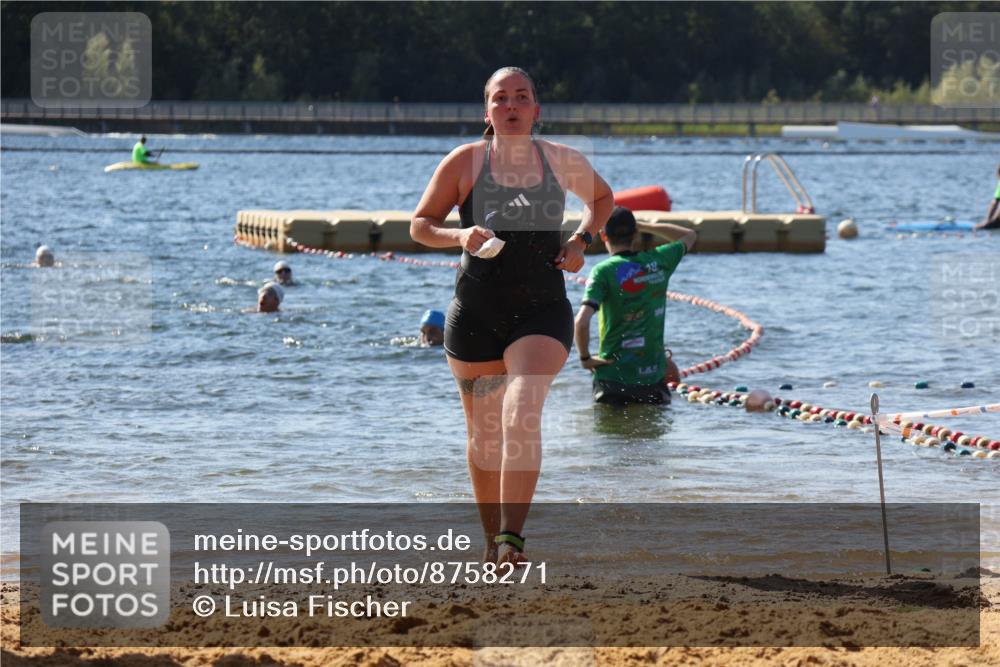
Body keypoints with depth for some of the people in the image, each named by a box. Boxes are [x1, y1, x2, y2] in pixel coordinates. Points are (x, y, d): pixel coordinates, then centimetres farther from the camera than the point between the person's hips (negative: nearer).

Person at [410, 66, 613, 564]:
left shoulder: (563, 161, 3)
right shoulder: (465, 162, -1)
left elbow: (602, 197, 24)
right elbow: (420, 225, 5)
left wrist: (580, 240, 5)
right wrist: (459, 236, -15)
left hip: (542, 313, -1)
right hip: (475, 315, 1)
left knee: (521, 415, -23)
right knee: (484, 435, 10)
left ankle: (512, 537, -28)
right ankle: (492, 538, 29)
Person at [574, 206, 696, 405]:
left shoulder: (603, 271, -11)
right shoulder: (659, 262, 1)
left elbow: (582, 321, -23)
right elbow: (689, 236, 24)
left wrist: (585, 358, -6)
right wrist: (643, 225, 20)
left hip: (612, 377, -3)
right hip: (653, 377, 3)